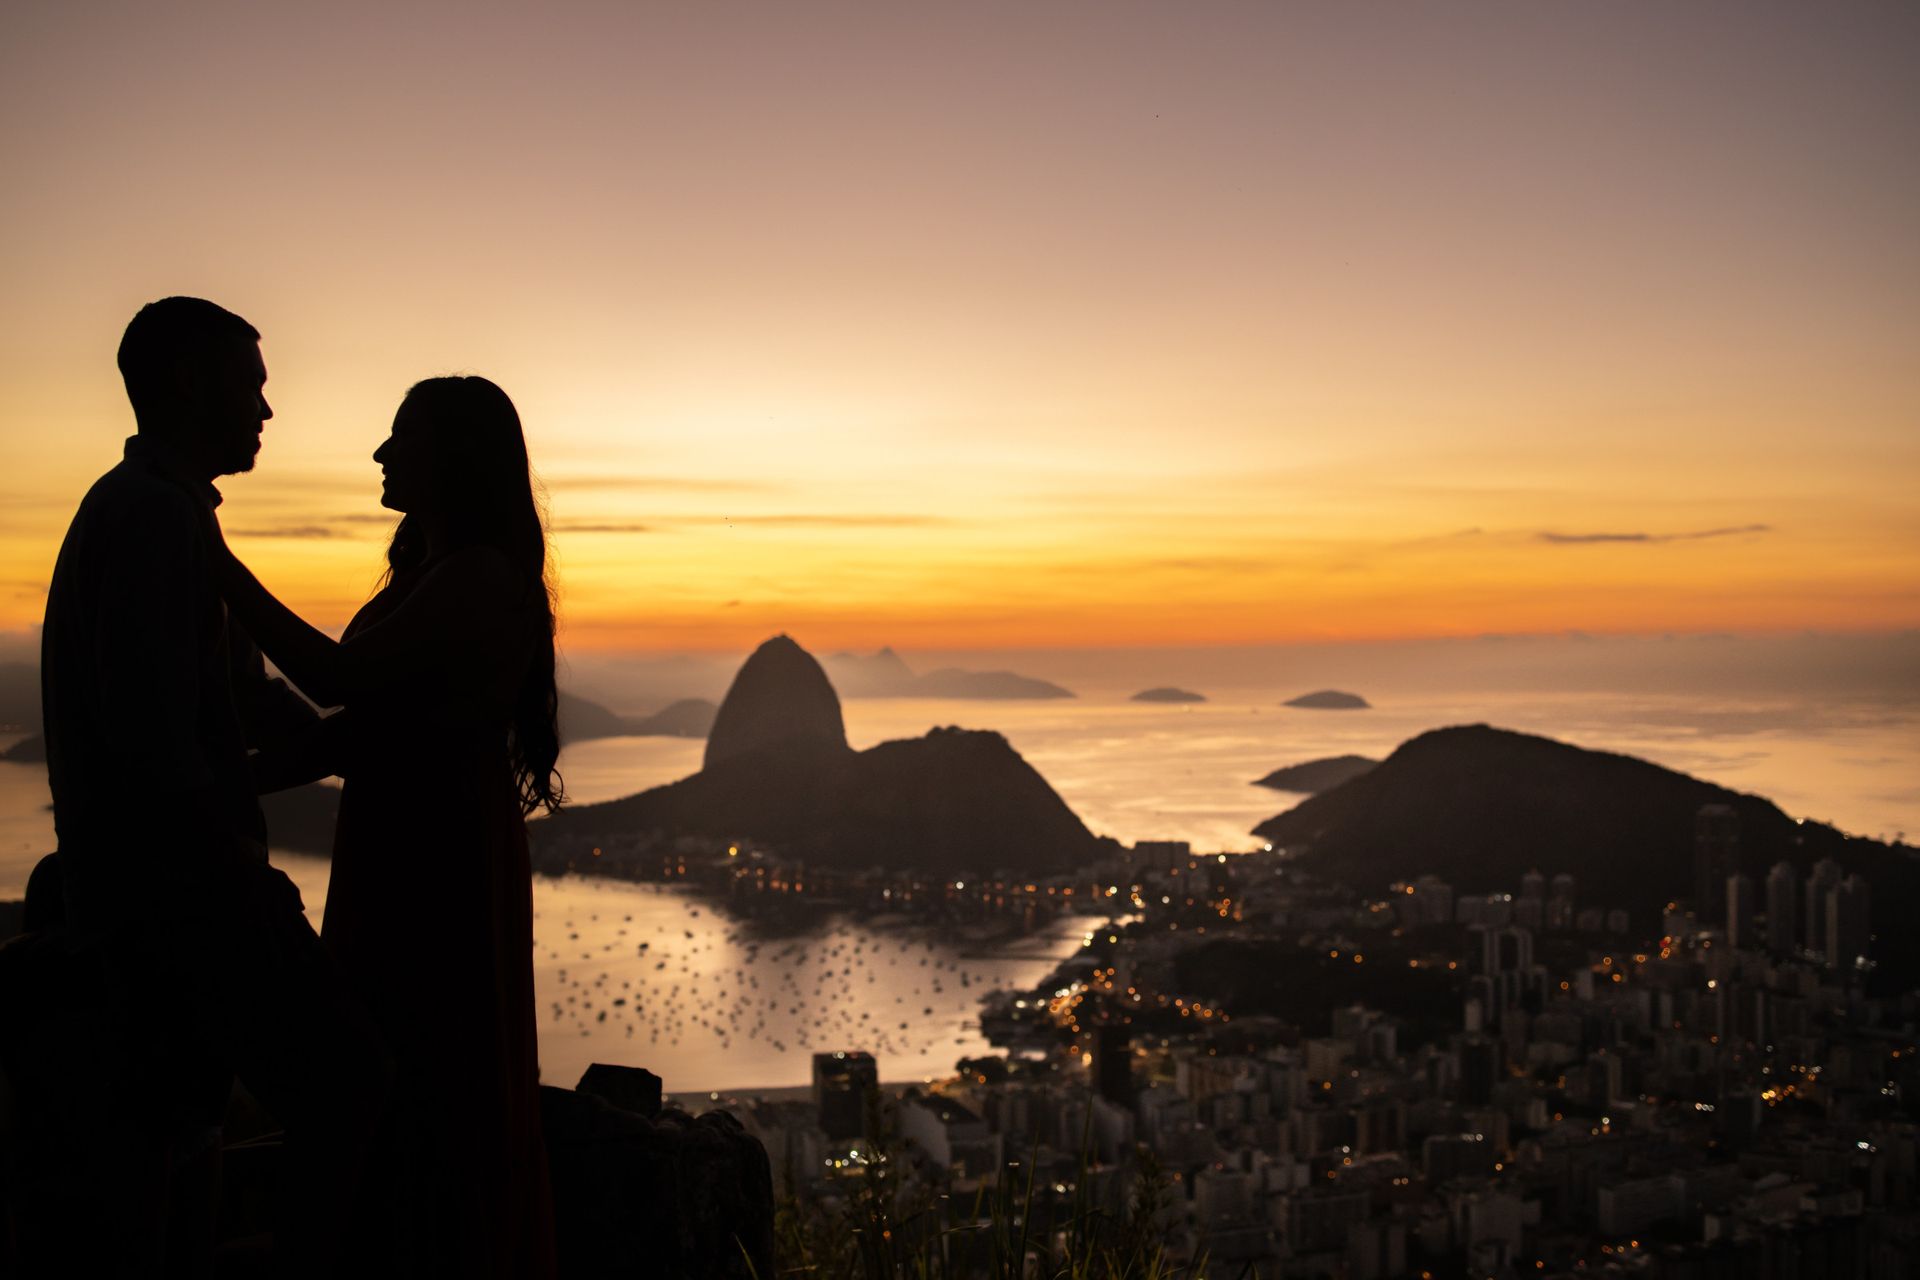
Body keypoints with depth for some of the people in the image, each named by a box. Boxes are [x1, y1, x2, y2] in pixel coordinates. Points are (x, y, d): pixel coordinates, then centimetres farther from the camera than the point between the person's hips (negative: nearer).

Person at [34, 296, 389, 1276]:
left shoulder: (132, 506, 19)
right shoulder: (156, 513, -14)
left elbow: (241, 697, 20)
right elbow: (147, 723, -24)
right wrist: (236, 858, -15)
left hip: (136, 891, 10)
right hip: (178, 885, -10)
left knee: (162, 1126, 15)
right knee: (340, 1080, -7)